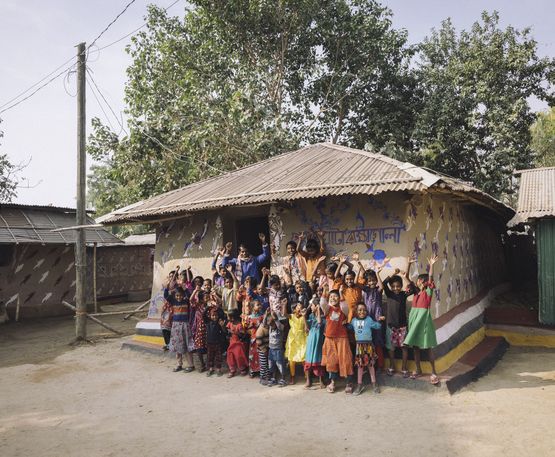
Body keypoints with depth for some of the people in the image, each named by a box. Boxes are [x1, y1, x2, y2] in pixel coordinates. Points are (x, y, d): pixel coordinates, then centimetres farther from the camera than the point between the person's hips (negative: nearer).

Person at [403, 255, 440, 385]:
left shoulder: (428, 292, -4)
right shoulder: (416, 291, 9)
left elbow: (431, 279, -20)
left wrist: (431, 265, -28)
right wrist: (409, 264, 1)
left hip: (423, 318, -6)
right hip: (414, 318, 6)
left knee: (428, 346, -2)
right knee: (415, 345, 10)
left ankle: (434, 372, 5)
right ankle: (418, 370, 22)